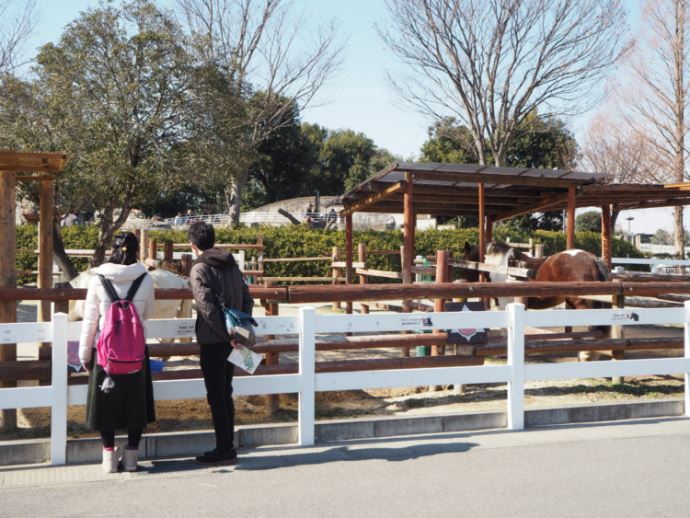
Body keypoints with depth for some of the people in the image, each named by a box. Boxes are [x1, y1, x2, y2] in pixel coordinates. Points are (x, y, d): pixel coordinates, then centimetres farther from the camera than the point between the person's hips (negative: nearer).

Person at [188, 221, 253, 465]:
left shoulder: (199, 269, -11)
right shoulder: (232, 265, 11)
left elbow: (208, 308, -20)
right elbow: (247, 299, 11)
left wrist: (227, 334, -16)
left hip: (212, 342, -7)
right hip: (230, 341, 7)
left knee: (216, 397, 1)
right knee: (225, 394, 15)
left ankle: (224, 450, 5)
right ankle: (228, 447, 21)